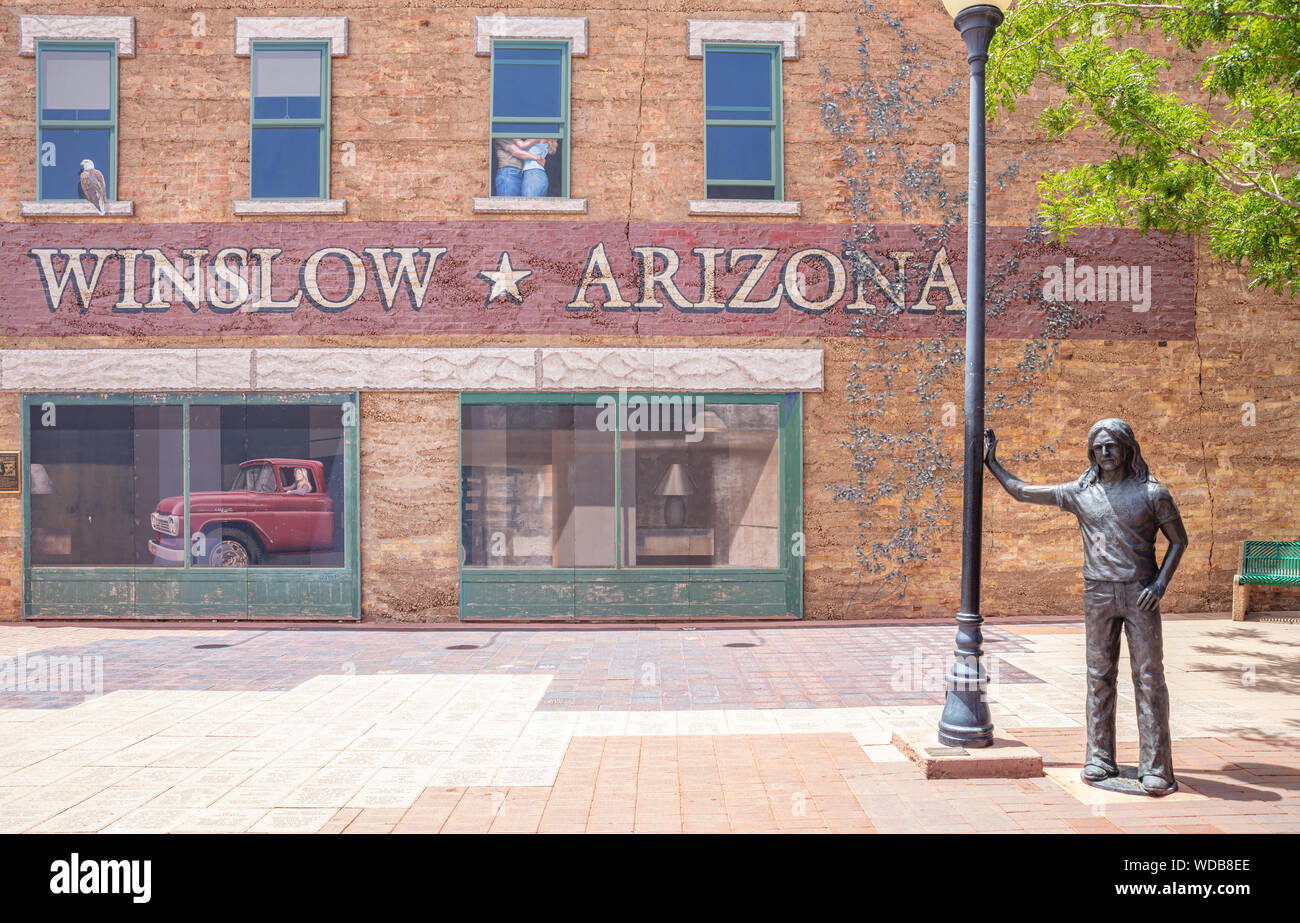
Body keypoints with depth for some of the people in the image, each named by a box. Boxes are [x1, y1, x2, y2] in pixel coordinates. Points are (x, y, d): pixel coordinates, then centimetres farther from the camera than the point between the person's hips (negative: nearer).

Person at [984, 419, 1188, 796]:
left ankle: (1156, 768, 4)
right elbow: (1023, 492, 12)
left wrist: (1160, 583, -7)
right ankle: (1100, 759, 14)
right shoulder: (1080, 493, 5)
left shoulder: (1152, 493, -1)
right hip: (1098, 594, 2)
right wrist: (992, 464, 14)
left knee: (1149, 677, -2)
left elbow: (1179, 540, 5)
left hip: (1140, 593, -2)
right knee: (1099, 677, 5)